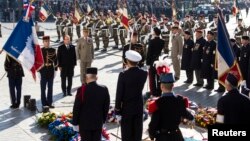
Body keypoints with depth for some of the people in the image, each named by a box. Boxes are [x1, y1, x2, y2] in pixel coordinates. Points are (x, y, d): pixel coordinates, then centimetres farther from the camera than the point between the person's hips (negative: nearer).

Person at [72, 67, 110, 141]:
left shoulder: (82, 90, -16)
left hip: (84, 123, -3)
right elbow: (106, 107, 3)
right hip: (98, 123, 3)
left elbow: (76, 108, -10)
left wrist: (75, 123, 0)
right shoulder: (104, 89, -5)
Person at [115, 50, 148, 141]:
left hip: (126, 108, -3)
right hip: (139, 107, 4)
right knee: (137, 133, 13)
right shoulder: (144, 74, -6)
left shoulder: (123, 75, -18)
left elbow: (119, 93, -14)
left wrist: (117, 109, -4)